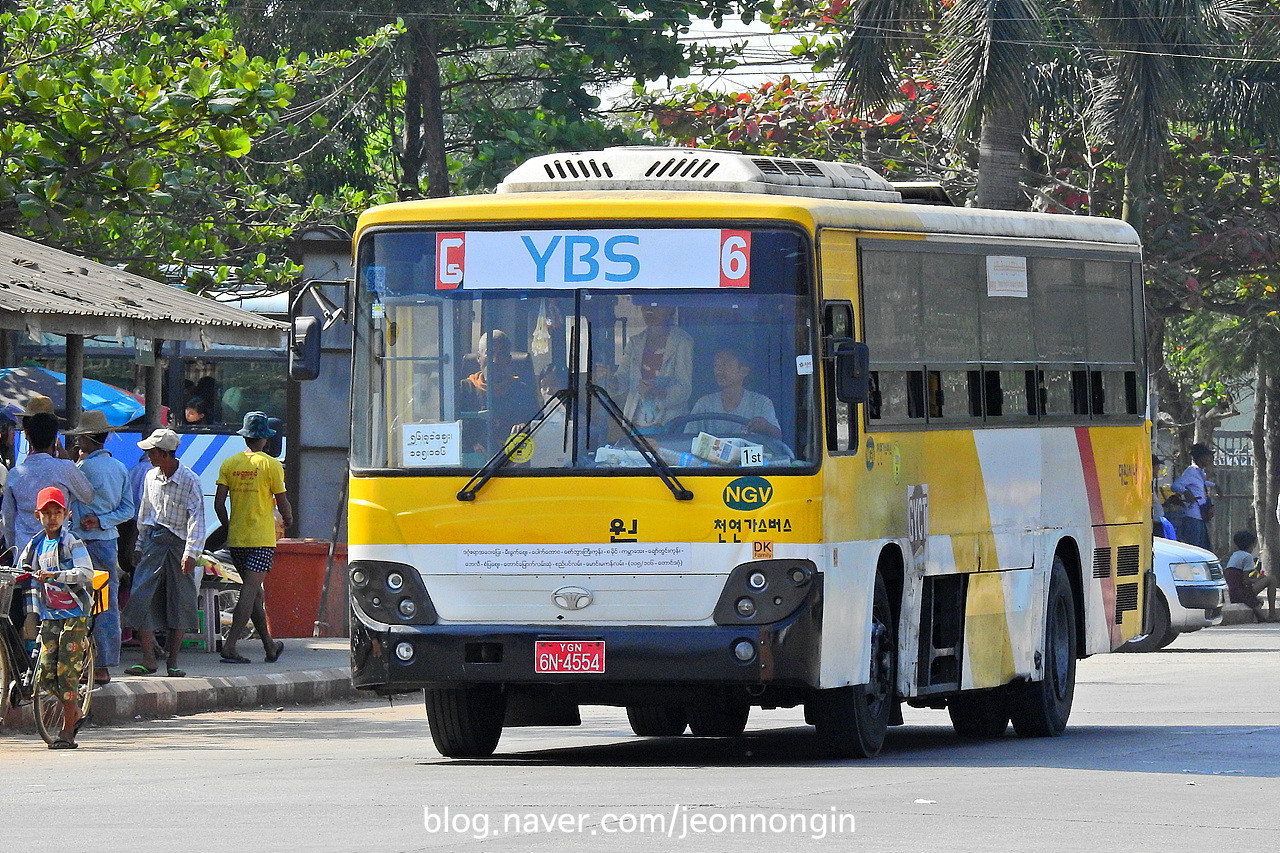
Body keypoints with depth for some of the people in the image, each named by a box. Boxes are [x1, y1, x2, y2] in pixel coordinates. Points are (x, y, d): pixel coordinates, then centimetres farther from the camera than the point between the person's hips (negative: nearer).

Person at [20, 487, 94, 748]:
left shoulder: (71, 543, -6)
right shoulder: (36, 544, 12)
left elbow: (86, 573, -18)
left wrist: (54, 575, -27)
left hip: (73, 615, -6)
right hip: (49, 616, 6)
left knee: (67, 672, -8)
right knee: (46, 674, -1)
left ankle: (67, 732, -4)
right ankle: (74, 710, 22)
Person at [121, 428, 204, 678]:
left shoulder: (190, 481, -9)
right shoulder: (151, 477, 8)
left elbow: (197, 519, -12)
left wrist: (191, 553, -20)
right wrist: (140, 544, 20)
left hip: (178, 543, -4)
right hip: (153, 542, 4)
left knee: (179, 603, 1)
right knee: (141, 598, -8)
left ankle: (173, 661, 11)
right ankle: (148, 659, -4)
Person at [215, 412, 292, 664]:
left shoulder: (229, 464, 4)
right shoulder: (271, 465, -7)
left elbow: (219, 504, 0)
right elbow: (282, 502, -4)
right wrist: (288, 520, 18)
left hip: (236, 539, 5)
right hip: (262, 539, -5)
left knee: (254, 592, 15)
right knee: (250, 592, -8)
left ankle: (269, 646, 24)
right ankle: (230, 647, -18)